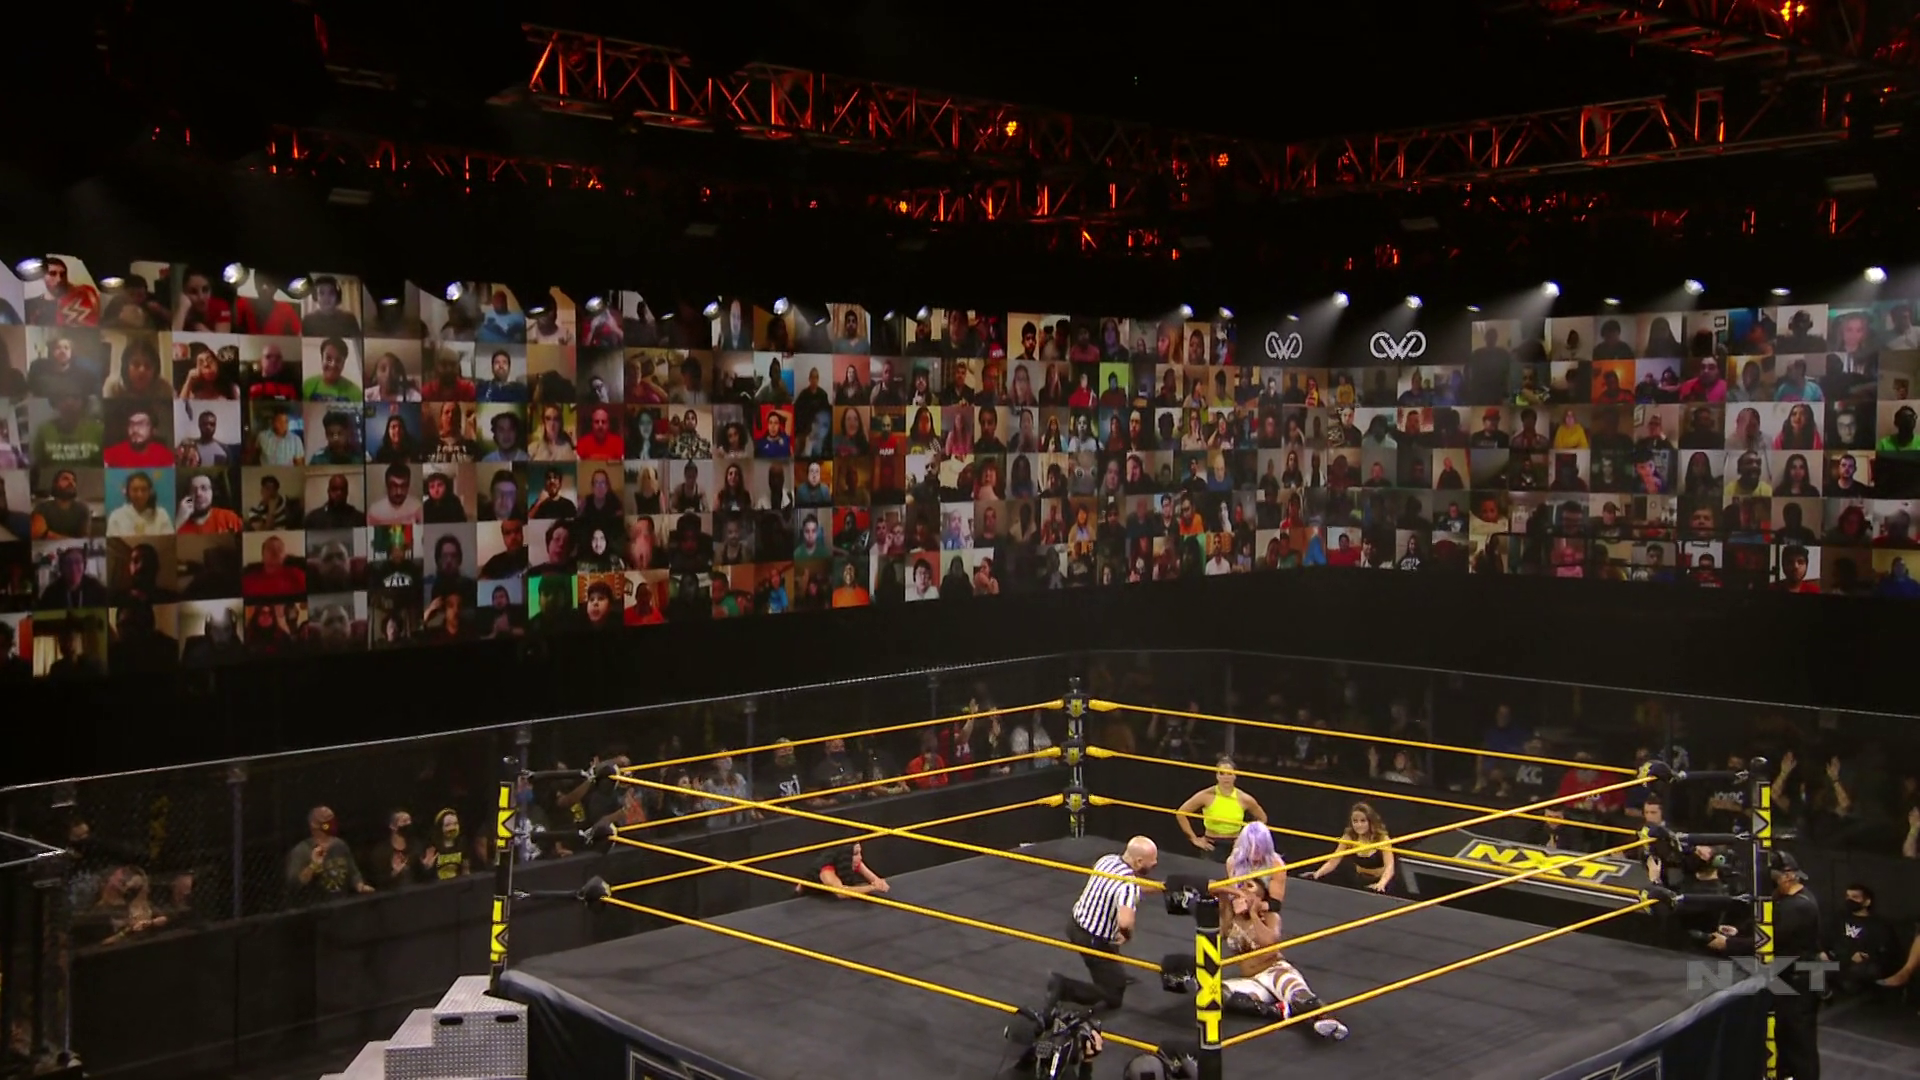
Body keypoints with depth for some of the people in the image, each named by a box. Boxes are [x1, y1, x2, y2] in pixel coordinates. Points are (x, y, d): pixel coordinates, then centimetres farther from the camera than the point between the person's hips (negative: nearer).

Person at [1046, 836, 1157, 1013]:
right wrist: (1128, 936, -21)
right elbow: (1125, 922, -45)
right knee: (1113, 997, -1)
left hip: (1076, 924, 9)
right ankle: (1063, 987, -15)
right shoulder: (1129, 885, -30)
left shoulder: (1106, 860, -4)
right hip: (1094, 941, -9)